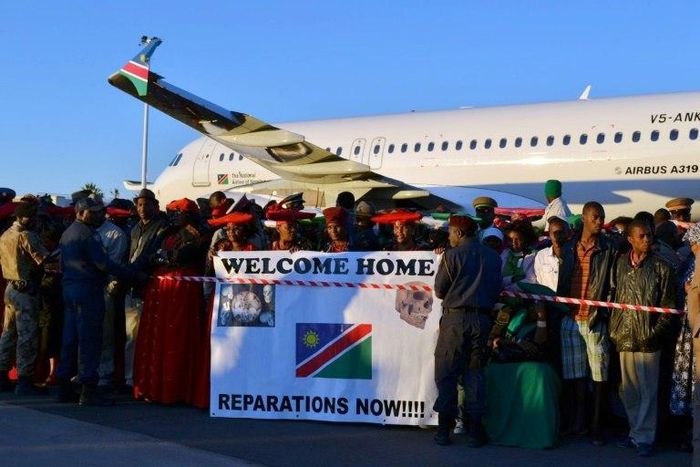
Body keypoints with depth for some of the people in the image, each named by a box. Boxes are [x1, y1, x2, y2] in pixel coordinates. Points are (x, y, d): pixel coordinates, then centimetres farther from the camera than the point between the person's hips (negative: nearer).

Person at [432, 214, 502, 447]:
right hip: (482, 319, 4)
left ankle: (444, 429, 4)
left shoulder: (452, 255, -6)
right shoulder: (493, 257, 6)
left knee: (446, 374, 4)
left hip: (455, 317, -4)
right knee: (475, 374, 9)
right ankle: (475, 431, 7)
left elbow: (439, 290, -2)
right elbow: (497, 289, 11)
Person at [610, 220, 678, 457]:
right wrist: (613, 329, 6)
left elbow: (668, 306, -2)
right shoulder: (621, 264, 7)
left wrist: (656, 333, -8)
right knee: (628, 390, 11)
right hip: (625, 337, 4)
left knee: (647, 390, 0)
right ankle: (636, 431, 24)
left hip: (648, 339, -4)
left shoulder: (661, 267, -2)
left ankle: (644, 437, 7)